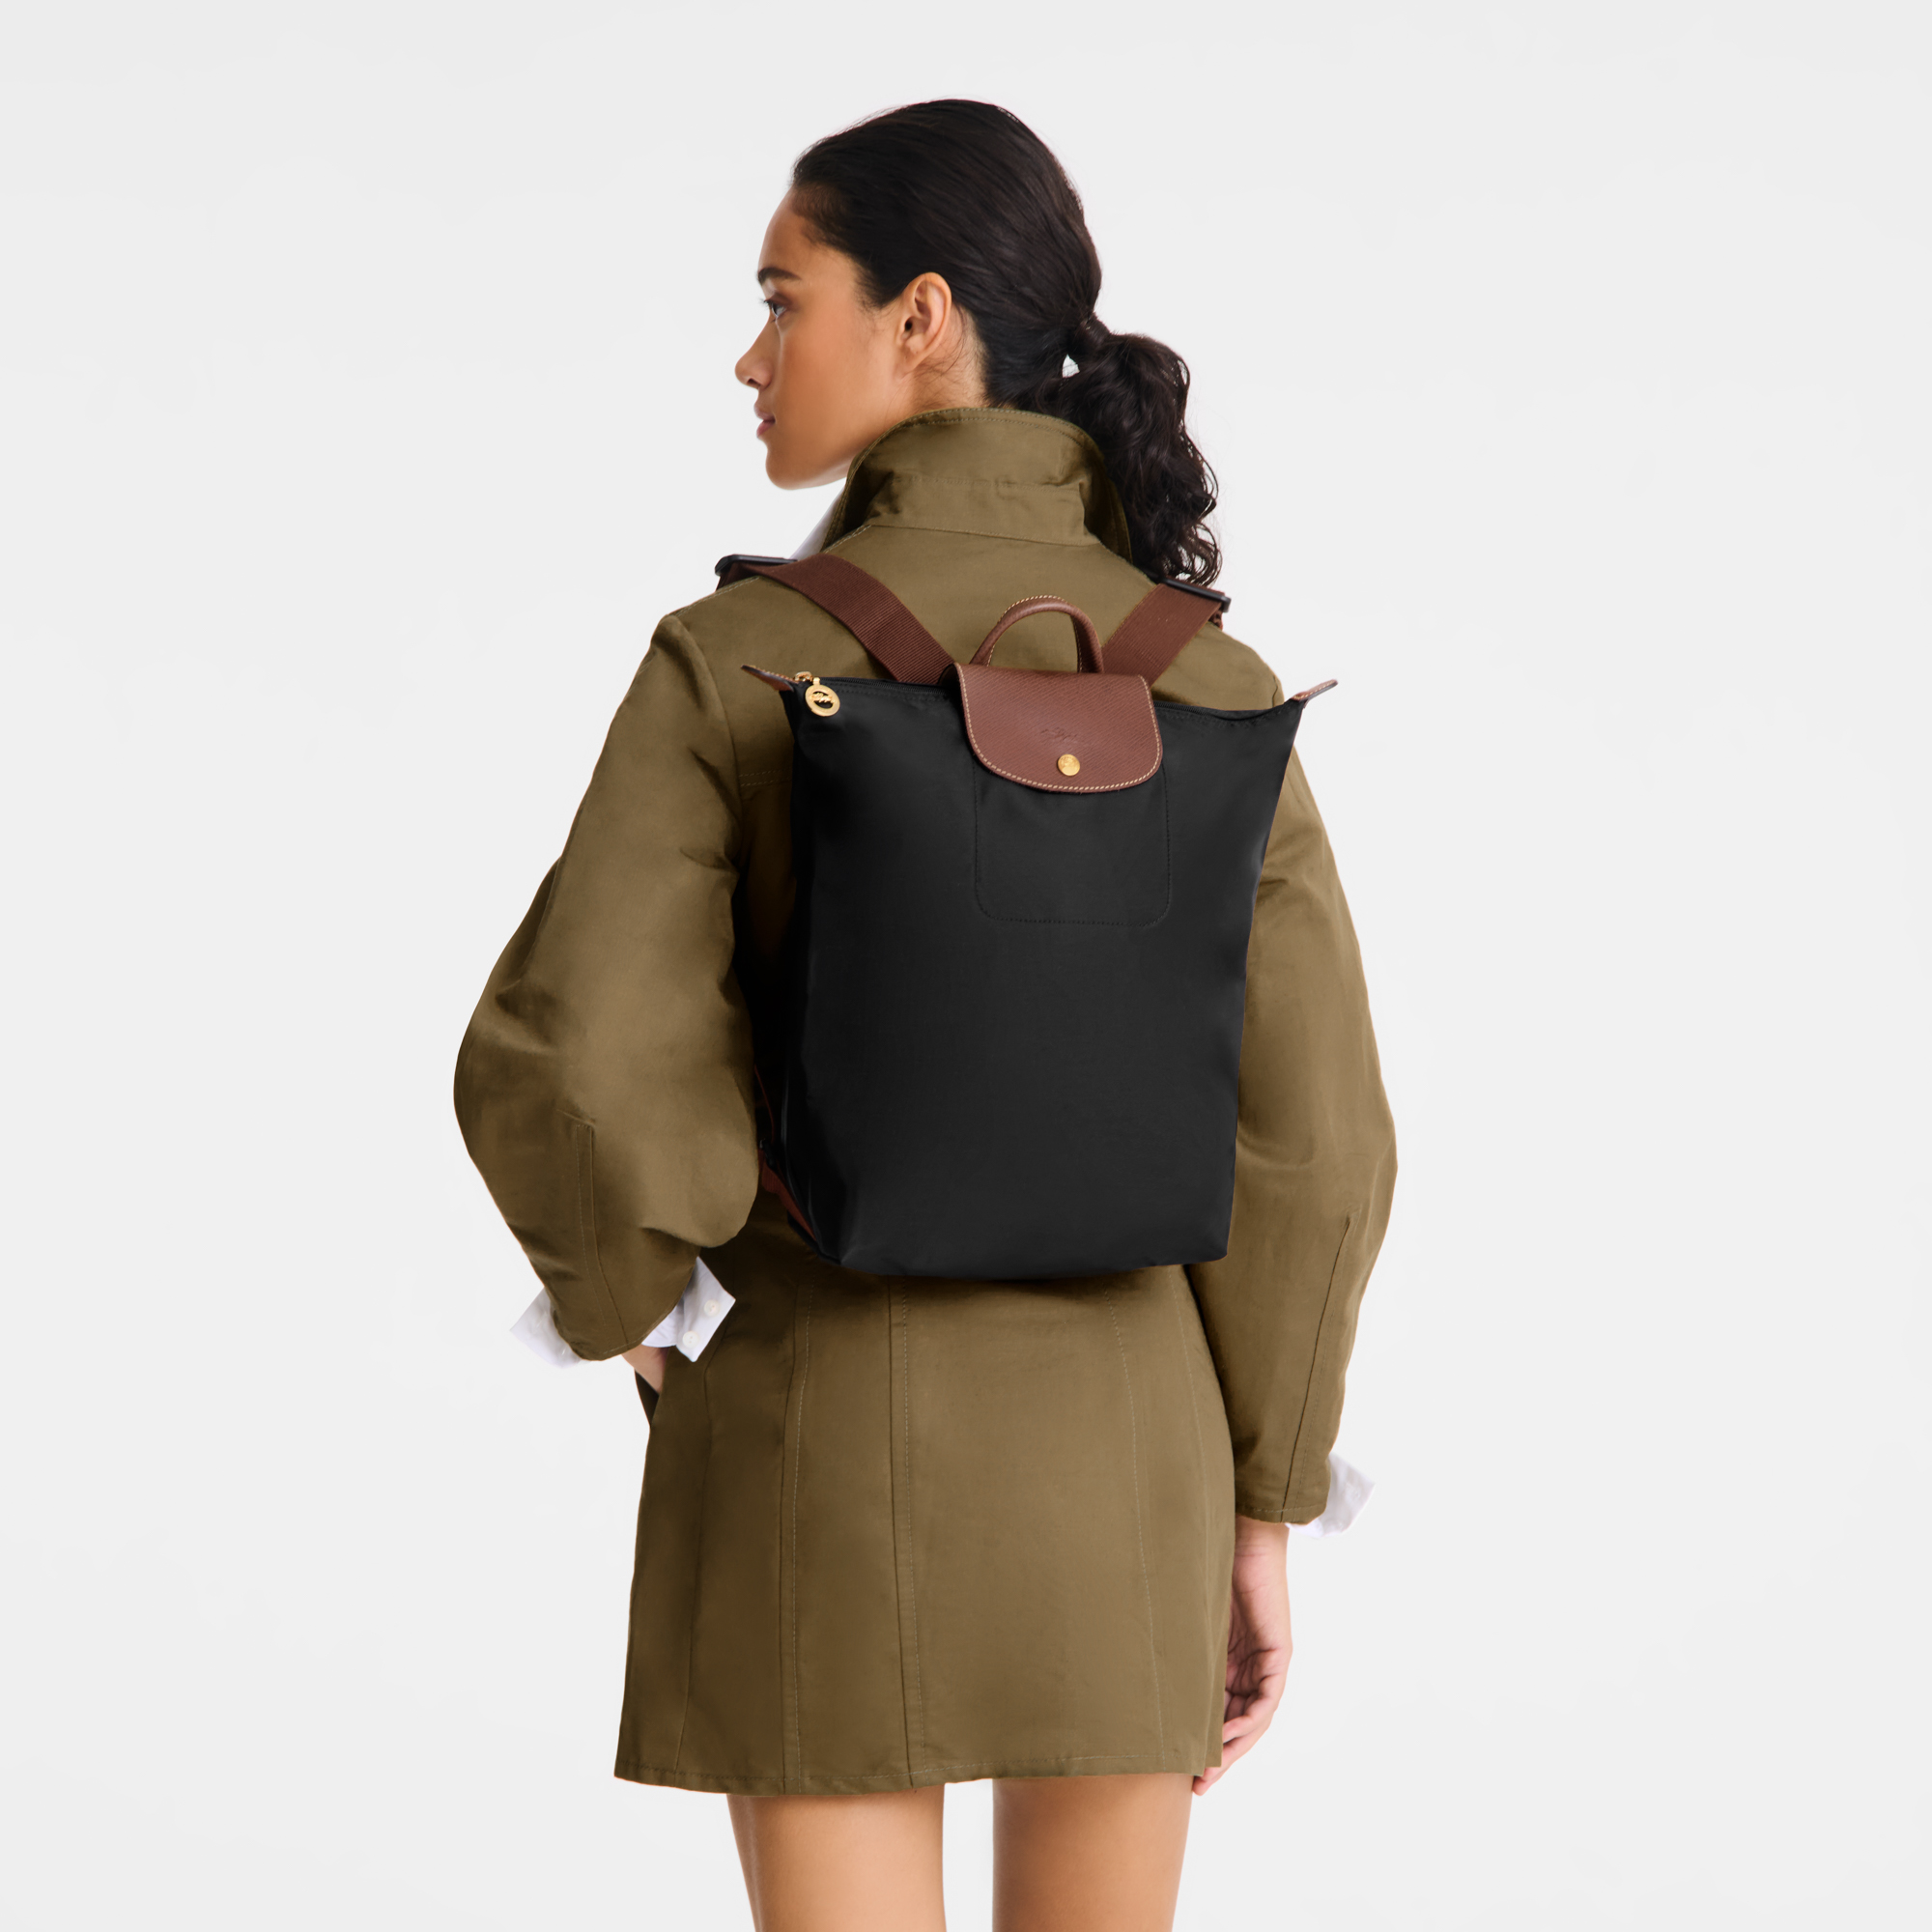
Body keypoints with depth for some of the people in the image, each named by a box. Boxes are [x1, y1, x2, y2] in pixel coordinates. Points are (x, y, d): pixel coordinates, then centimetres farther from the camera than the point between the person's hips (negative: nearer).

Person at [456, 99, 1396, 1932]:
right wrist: (1258, 1517, 5)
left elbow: (560, 1067, -22)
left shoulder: (734, 659, -12)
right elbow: (1311, 1140, -6)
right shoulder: (1211, 685, -4)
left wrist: (628, 1293, 0)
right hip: (1109, 1454, 3)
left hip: (818, 1454, -2)